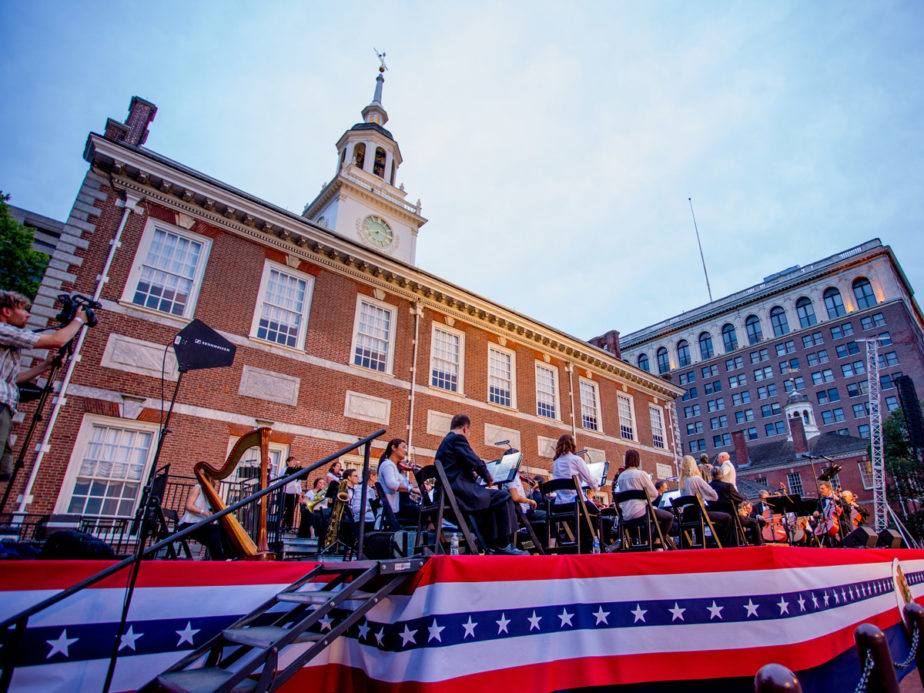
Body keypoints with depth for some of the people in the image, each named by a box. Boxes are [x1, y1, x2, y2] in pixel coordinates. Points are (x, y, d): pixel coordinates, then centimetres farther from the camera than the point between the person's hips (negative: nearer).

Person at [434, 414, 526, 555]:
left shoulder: (444, 443, 23)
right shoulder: (457, 438, -8)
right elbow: (477, 463, -14)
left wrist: (472, 474, 25)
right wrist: (488, 478, 3)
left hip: (448, 494, 11)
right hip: (460, 491, -11)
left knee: (487, 501, 27)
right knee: (504, 497, -5)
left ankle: (492, 546, 23)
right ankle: (504, 545, -1)